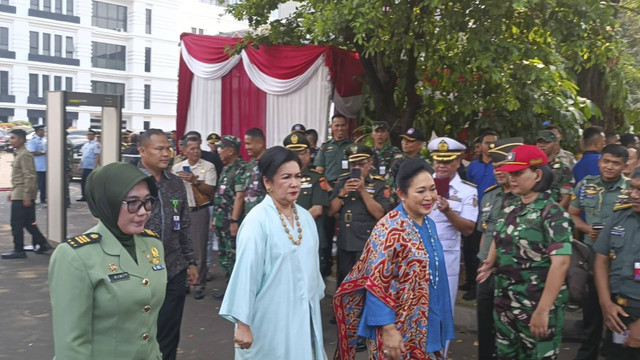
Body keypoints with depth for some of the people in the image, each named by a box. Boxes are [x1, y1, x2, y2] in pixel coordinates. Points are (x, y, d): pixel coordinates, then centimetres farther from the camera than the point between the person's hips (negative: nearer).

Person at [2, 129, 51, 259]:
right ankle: (43, 244, 17)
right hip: (18, 194, 9)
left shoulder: (24, 155, -15)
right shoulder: (17, 154, 16)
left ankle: (18, 250, 5)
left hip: (22, 196, -9)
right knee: (29, 223, 12)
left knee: (16, 224, -3)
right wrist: (12, 192, 21)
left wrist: (27, 196, -22)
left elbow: (29, 176, -20)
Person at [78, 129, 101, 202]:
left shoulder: (96, 144, -9)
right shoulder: (86, 144, 16)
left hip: (91, 167, -8)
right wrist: (80, 164, 16)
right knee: (83, 182, 7)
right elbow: (83, 155, 21)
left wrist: (95, 166, -20)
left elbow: (98, 156, -15)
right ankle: (84, 196, 13)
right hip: (85, 166, 8)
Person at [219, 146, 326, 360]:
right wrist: (243, 325, -16)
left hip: (304, 316, 6)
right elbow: (246, 272, -17)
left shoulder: (305, 217, 3)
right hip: (270, 321, -6)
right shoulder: (258, 220, -17)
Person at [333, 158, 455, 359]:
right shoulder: (390, 229, -20)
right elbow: (376, 284, -20)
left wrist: (437, 323, 16)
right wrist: (388, 330, -22)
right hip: (398, 331, -7)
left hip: (426, 328, 7)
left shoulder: (428, 224, 4)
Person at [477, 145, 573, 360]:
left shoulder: (552, 213, -15)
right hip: (505, 303, 7)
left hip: (537, 306, -7)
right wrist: (491, 262, 3)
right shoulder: (509, 208, 6)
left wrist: (543, 310, -27)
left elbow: (560, 262, -23)